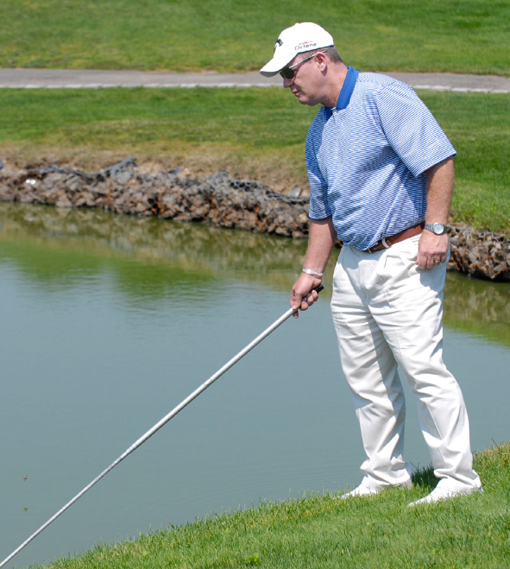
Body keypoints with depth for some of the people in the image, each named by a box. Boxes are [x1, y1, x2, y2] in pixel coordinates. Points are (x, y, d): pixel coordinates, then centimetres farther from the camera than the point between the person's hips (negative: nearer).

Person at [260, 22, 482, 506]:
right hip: (354, 262, 9)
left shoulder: (383, 97, -12)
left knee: (422, 366, -11)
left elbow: (439, 157, -17)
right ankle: (384, 473, 19)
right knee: (365, 375, 9)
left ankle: (458, 476, -6)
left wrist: (435, 229, -20)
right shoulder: (319, 131, 15)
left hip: (404, 257, -9)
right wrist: (312, 271, 22)